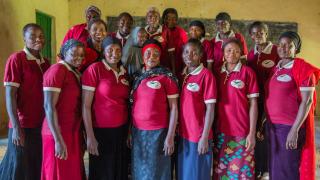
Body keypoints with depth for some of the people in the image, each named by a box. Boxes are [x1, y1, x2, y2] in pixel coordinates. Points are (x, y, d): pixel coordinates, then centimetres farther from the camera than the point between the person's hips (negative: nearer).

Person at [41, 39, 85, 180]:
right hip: (59, 135, -8)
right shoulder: (57, 70, -14)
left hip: (73, 133, 8)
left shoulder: (75, 73, 12)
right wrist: (58, 140, -21)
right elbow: (49, 106, -19)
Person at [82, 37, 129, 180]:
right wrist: (90, 136, -15)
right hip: (101, 131, -5)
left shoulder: (124, 72, 7)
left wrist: (130, 130, 9)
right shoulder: (94, 69, -11)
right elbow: (86, 106, -12)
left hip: (121, 131, 5)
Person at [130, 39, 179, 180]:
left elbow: (173, 108, -8)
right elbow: (133, 105, 11)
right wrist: (129, 131, 7)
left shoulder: (167, 77, -6)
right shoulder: (138, 77, 8)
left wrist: (170, 136, -12)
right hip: (137, 131, 4)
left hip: (158, 132, -4)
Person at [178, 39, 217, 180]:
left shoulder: (206, 75, -12)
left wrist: (205, 137, -15)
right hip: (183, 134, 6)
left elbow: (210, 108, -13)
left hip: (199, 136, -6)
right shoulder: (182, 75, 7)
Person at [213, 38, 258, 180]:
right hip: (221, 130, 3)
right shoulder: (217, 73, 7)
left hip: (242, 131, -3)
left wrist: (252, 133, -9)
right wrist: (212, 128, 5)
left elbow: (253, 103, -4)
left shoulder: (248, 72, -4)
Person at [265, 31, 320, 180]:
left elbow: (307, 101, -14)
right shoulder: (275, 68, 10)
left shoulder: (303, 68, -9)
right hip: (272, 126, 7)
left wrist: (295, 130, -19)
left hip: (291, 127, -6)